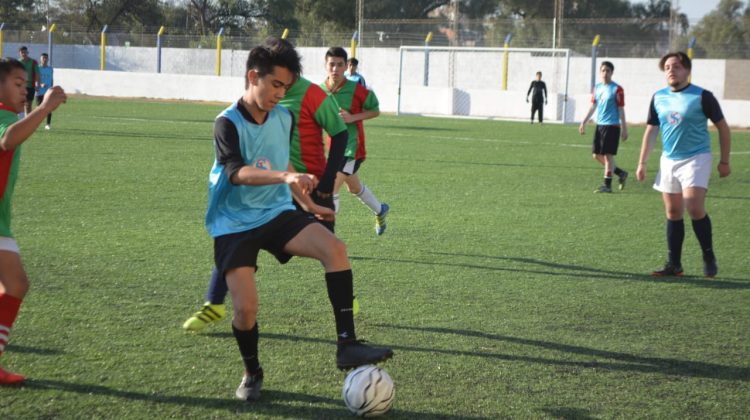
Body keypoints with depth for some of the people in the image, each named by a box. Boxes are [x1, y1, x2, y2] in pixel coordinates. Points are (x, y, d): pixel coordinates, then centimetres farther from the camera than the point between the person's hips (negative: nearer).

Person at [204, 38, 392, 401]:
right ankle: (252, 373, 18)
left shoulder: (284, 118, 4)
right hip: (235, 224, -4)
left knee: (334, 248, -22)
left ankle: (346, 346, -21)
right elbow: (236, 173, -33)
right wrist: (285, 177, -48)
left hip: (277, 213, 5)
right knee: (245, 307, -13)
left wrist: (307, 204, 27)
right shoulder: (228, 123, -15)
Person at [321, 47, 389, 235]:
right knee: (354, 188, 26)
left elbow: (375, 111, -4)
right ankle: (380, 210, 51)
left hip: (351, 147, -6)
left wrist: (352, 117, -19)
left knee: (331, 188, -17)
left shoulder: (356, 90, -16)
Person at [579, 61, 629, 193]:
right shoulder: (597, 88, 11)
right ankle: (621, 173, 25)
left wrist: (624, 129, -8)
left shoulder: (617, 89, -8)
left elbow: (621, 110, -7)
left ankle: (607, 185, 2)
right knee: (597, 155, 9)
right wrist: (584, 122, 14)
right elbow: (593, 106, 18)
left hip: (612, 125, -7)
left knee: (608, 155, -6)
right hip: (599, 125, 7)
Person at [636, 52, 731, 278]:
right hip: (669, 160, 5)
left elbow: (722, 127, -1)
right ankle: (674, 264, 12)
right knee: (673, 212, 6)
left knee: (694, 208, -18)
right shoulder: (658, 97, 7)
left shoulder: (702, 96, -8)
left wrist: (724, 161, -2)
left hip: (696, 158, -5)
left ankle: (709, 258, -2)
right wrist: (642, 163, 11)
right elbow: (651, 131, 15)